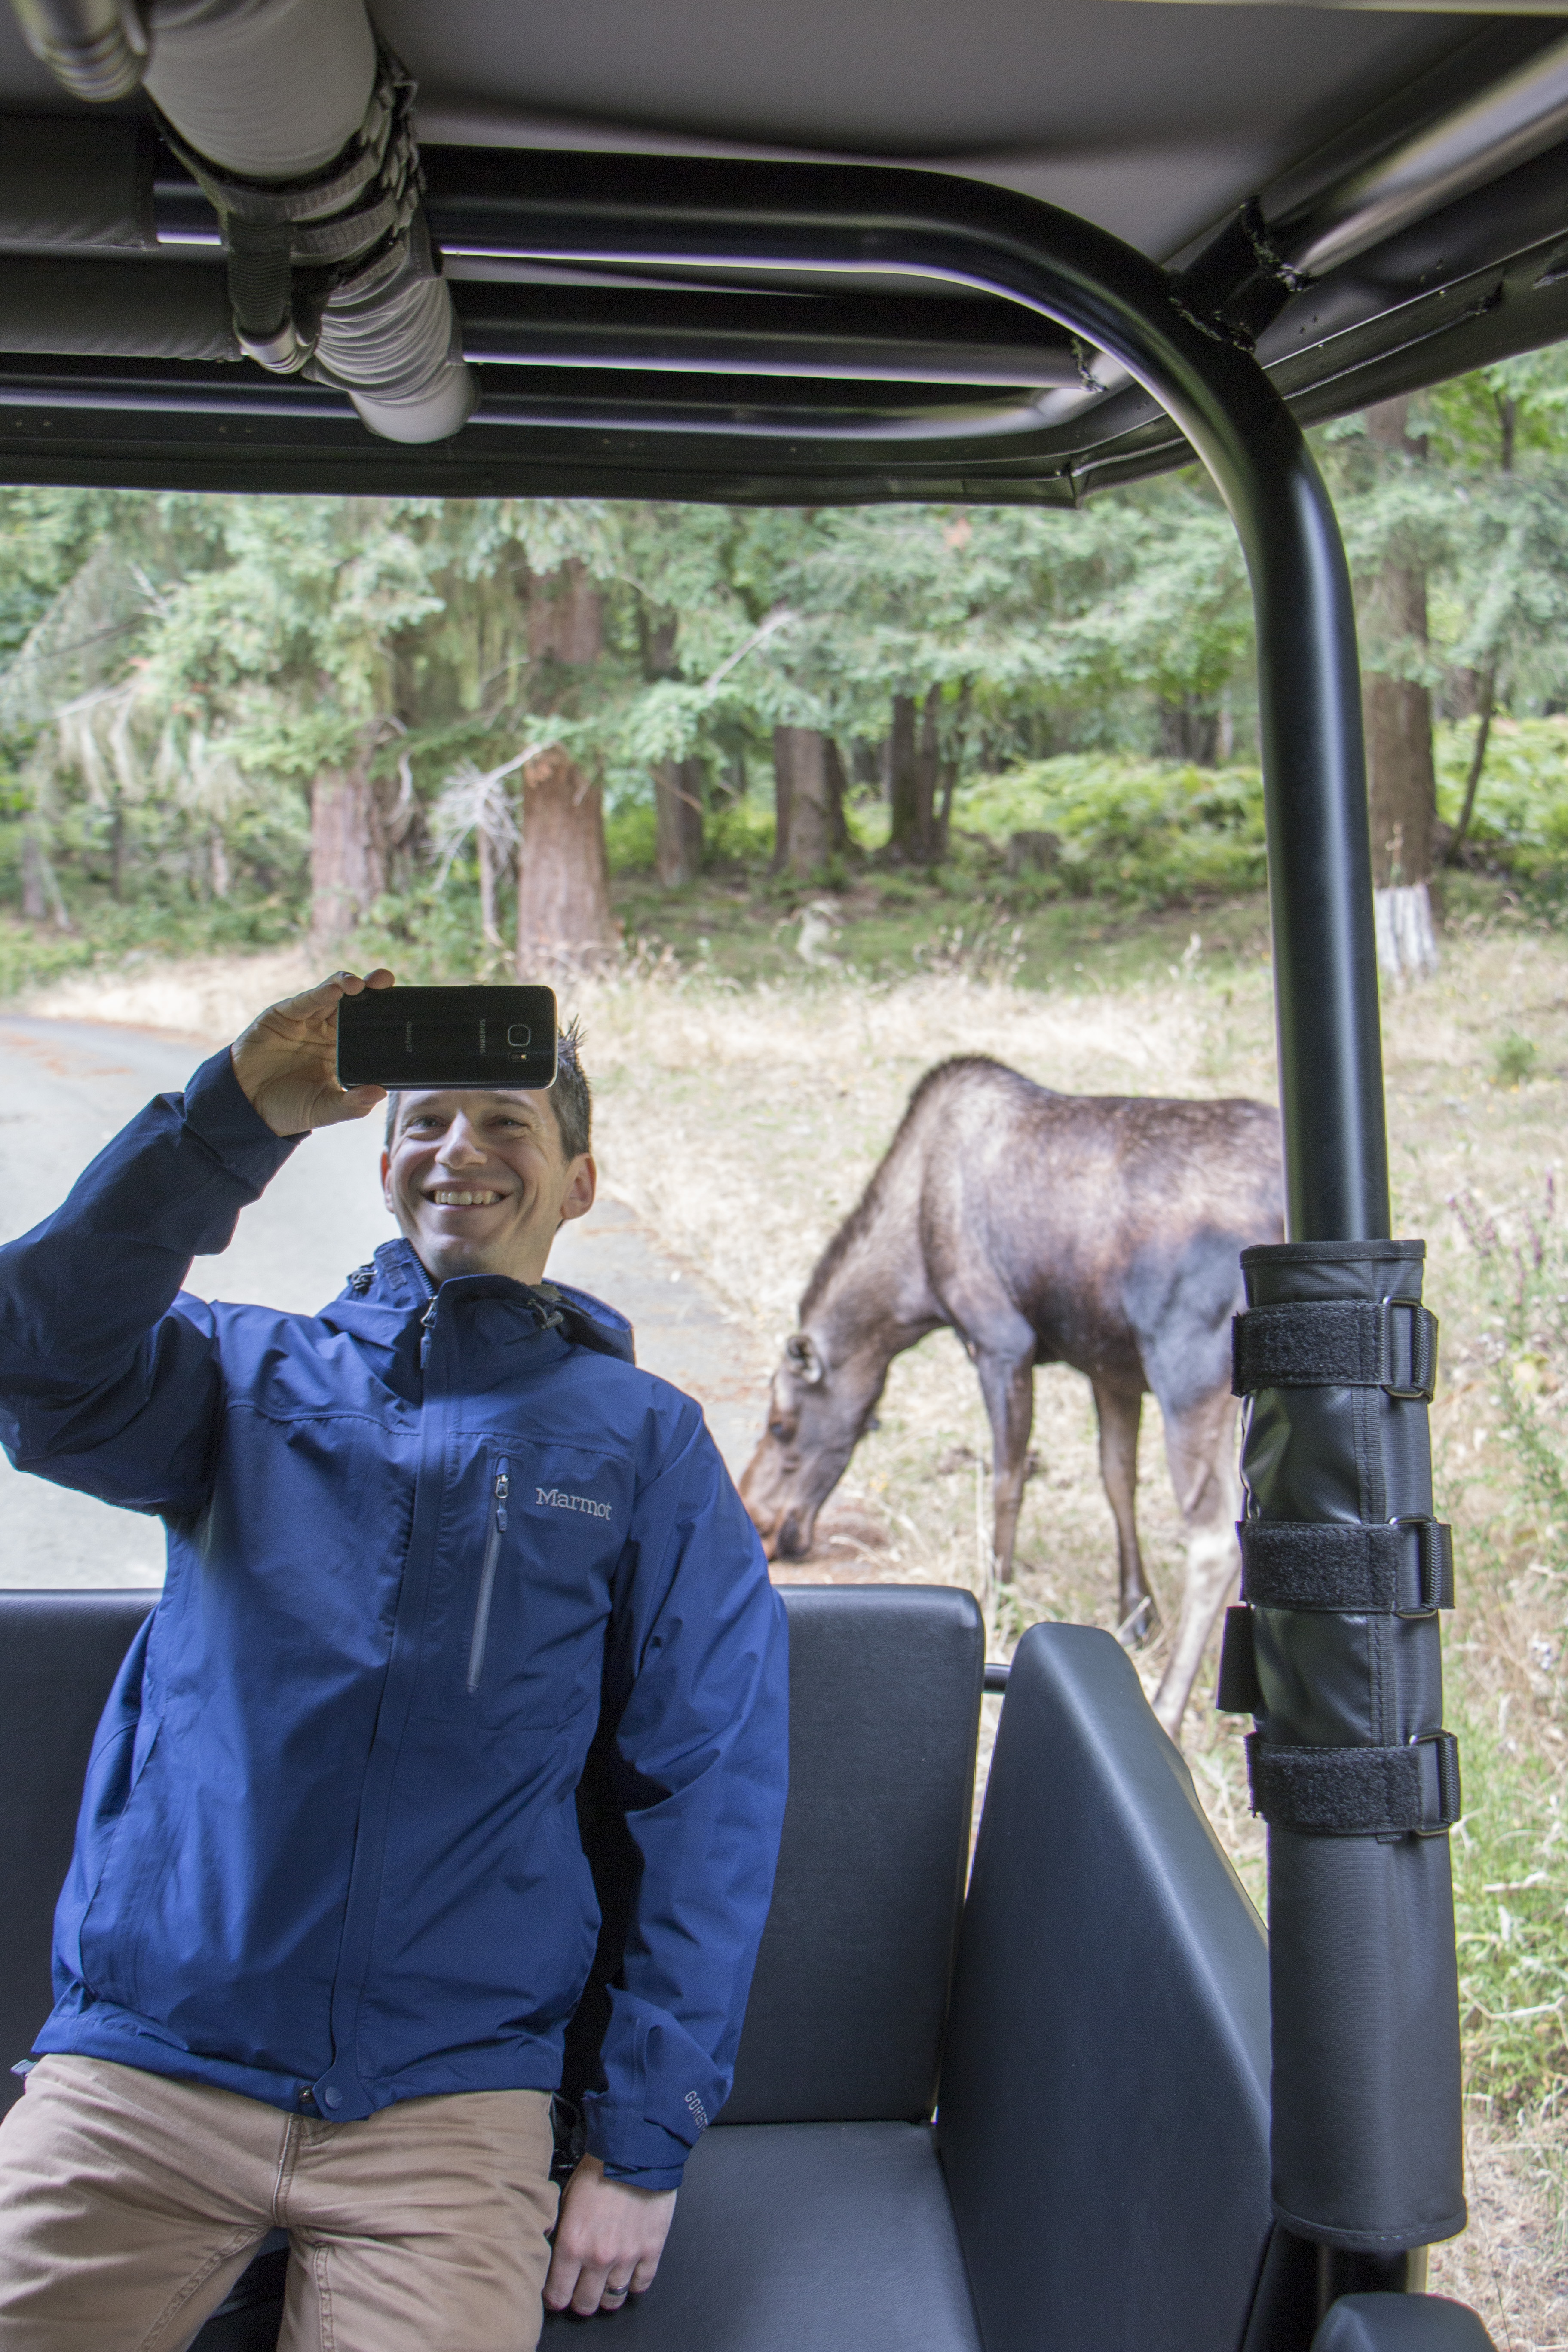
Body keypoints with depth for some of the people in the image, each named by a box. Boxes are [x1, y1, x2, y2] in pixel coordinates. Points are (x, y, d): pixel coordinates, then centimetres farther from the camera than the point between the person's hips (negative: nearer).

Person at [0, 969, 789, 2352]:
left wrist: (645, 2148, -3)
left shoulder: (643, 1438, 6)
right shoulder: (250, 1372, 9)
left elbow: (713, 1788, 3)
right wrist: (244, 1111, -23)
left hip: (449, 2100, -1)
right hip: (141, 2073, 1)